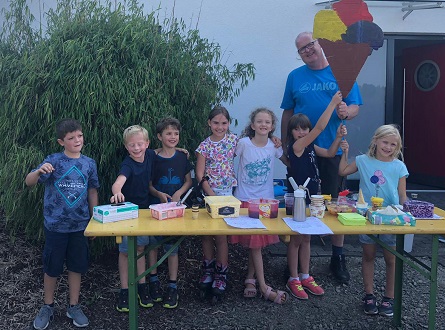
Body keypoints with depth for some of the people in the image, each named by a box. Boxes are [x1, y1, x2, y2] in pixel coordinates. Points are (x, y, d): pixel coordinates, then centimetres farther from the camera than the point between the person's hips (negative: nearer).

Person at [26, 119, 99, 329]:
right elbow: (29, 183, -18)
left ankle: (73, 306, 27)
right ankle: (47, 307, 29)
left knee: (76, 266, 11)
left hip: (80, 224, 2)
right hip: (55, 224, -2)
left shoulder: (89, 163, 0)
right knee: (52, 267, 10)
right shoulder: (53, 161, -9)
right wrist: (38, 171, -39)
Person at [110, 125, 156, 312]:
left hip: (144, 208, 5)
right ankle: (124, 290, 14)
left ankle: (142, 286, 26)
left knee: (140, 248, 15)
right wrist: (117, 192, -67)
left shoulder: (151, 155, -6)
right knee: (126, 251, 4)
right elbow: (119, 180, -44)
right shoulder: (128, 164, -24)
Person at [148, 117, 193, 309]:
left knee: (172, 246, 5)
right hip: (155, 206, -1)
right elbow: (149, 185, -1)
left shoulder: (182, 157, 0)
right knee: (152, 243, 7)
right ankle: (153, 280, 26)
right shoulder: (153, 158, -5)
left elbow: (188, 181, 8)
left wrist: (179, 193, -10)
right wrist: (159, 194, -20)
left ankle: (172, 287, 14)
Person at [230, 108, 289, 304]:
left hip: (266, 199, 3)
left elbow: (290, 163, 13)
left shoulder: (274, 146, -1)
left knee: (256, 243, 8)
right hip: (245, 199, -3)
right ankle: (264, 287, 3)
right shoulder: (244, 143, -11)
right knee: (254, 243, -2)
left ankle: (250, 278, 25)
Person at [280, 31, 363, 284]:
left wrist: (346, 112, -24)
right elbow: (287, 113, 11)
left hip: (332, 149, -1)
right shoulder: (295, 77, 8)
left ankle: (338, 257, 20)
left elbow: (355, 107, -1)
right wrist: (284, 146, 9)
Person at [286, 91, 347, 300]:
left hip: (311, 199, 8)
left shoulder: (310, 146, 7)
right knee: (296, 240, 3)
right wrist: (333, 104, -20)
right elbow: (320, 127, -23)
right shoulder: (296, 146, -18)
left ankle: (305, 277, 27)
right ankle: (293, 280, 14)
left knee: (306, 239, 15)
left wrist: (338, 137, 0)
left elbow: (329, 153, 17)